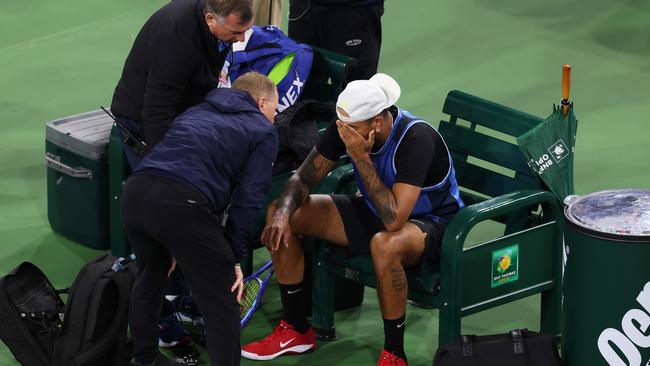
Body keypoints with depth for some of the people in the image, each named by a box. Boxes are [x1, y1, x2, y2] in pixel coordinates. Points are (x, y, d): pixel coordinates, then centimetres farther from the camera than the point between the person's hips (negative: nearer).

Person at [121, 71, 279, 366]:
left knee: (150, 276, 34)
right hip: (182, 203, -7)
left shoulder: (197, 112, 35)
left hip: (135, 190, 7)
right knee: (221, 306, 5)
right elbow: (248, 199, 6)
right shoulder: (264, 132, 18)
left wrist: (170, 247, 35)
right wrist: (235, 258, 12)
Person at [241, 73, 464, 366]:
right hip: (375, 211, 7)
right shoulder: (348, 125, -15)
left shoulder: (417, 138, -33)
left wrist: (361, 158, -38)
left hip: (430, 223, -7)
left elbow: (394, 220, -39)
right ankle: (295, 330, 7)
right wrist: (282, 214, -25)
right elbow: (304, 178, -4)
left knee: (384, 244, -43)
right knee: (278, 215, -5)